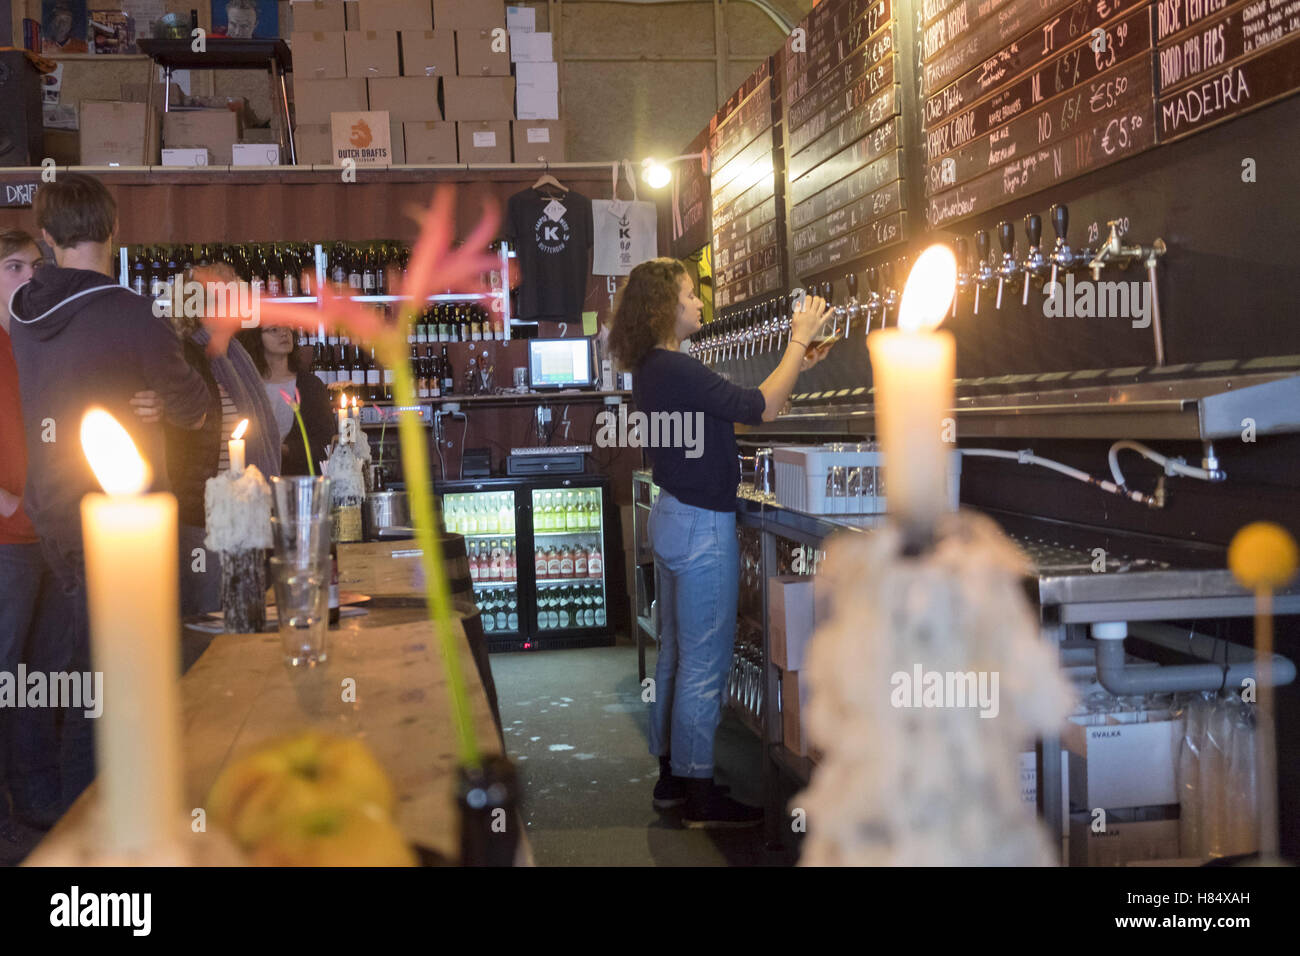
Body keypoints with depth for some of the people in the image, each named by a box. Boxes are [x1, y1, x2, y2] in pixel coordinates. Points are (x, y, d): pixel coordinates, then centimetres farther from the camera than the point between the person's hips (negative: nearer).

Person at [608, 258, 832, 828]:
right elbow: (760, 409, -22)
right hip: (703, 528, -10)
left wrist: (796, 365, 11)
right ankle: (699, 797, 8)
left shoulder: (653, 370, 10)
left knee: (676, 654, 17)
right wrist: (800, 340, -12)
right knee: (705, 666, -1)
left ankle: (671, 777, 27)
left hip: (672, 518, 10)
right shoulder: (674, 369, -21)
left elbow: (740, 410, 13)